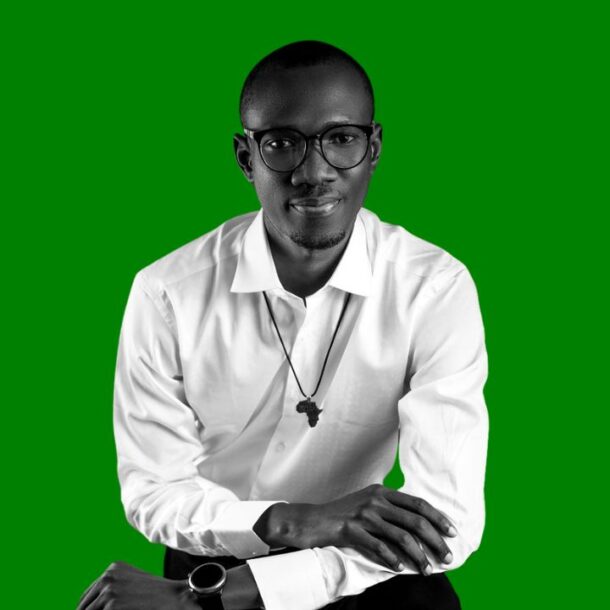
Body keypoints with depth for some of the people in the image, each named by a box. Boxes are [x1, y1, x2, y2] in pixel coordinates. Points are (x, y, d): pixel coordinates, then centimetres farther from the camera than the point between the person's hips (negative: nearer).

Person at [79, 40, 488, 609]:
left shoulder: (435, 289, -16)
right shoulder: (167, 292, -14)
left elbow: (448, 517, -23)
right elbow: (152, 492, -7)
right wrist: (294, 520, -26)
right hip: (212, 558, 0)